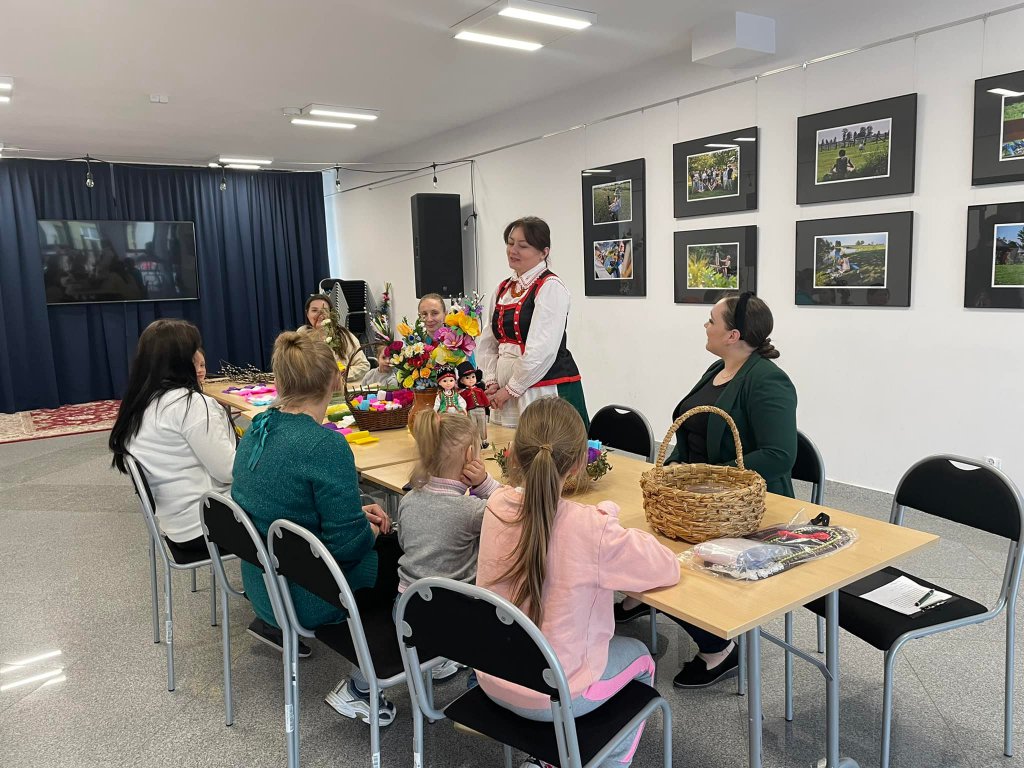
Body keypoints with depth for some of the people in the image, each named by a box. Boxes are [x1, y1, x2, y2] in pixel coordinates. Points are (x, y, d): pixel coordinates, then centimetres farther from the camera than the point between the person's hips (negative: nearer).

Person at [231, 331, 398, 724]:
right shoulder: (325, 445, -27)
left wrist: (356, 514, 6)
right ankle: (359, 688, 13)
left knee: (386, 543, 20)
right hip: (307, 597, -8)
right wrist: (372, 529, -4)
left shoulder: (258, 429, -1)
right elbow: (348, 542, -26)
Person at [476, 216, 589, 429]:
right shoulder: (503, 289, 15)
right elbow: (487, 342, 15)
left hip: (546, 389, -7)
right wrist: (491, 382, 1)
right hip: (505, 395, 7)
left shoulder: (551, 287, -9)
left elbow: (542, 350, -17)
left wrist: (511, 388, -12)